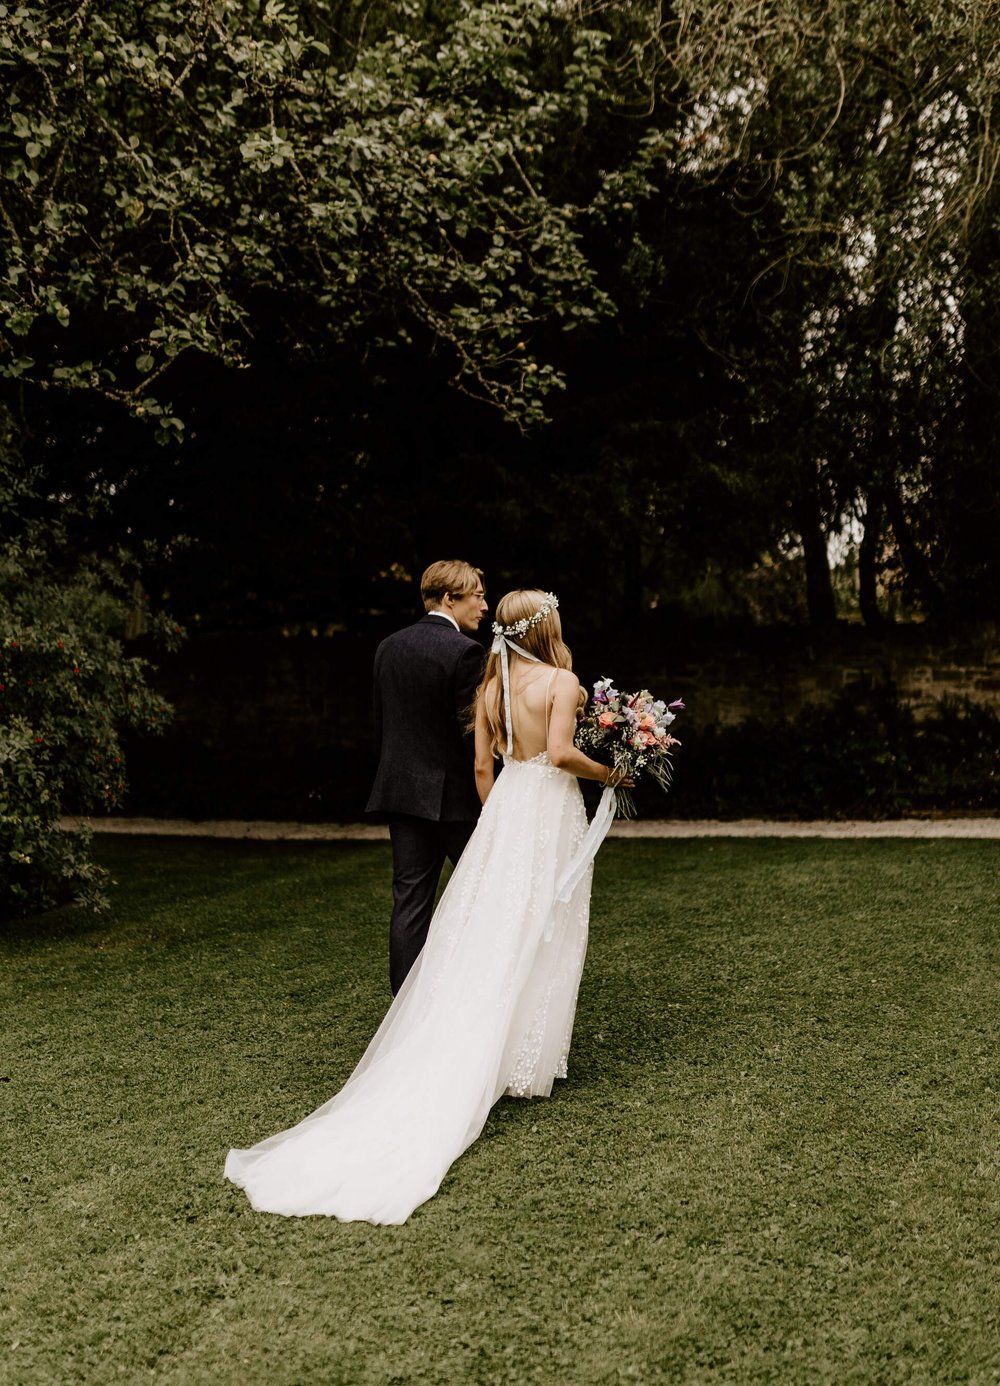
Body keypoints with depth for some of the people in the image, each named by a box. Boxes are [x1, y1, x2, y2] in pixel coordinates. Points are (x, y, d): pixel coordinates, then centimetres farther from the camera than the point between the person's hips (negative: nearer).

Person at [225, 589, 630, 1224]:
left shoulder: (490, 687, 8)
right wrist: (608, 773, -3)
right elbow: (561, 752, -20)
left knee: (488, 934, 8)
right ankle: (529, 1060, 9)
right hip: (551, 810, -5)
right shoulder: (562, 681, -9)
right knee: (539, 938, 2)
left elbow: (483, 764, 9)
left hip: (504, 806, 5)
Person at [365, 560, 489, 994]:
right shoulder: (465, 651, -13)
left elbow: (380, 722, 12)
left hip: (401, 791, 6)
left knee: (409, 902, 7)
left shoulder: (388, 647, 8)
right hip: (454, 794, -6)